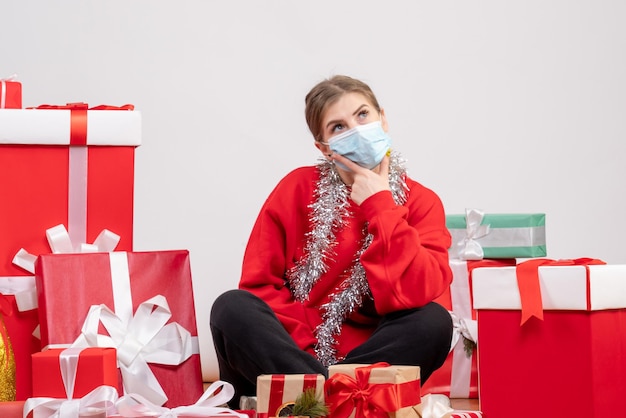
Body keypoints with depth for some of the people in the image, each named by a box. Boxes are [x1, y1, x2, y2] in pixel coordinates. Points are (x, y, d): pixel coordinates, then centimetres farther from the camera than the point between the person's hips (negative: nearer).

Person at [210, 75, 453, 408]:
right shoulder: (297, 188, 0)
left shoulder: (421, 202, -1)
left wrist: (380, 207, -14)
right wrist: (310, 347, -16)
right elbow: (259, 284, -4)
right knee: (233, 308, -27)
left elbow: (417, 294, -17)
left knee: (433, 322, -27)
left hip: (374, 355, 0)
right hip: (292, 351, 0)